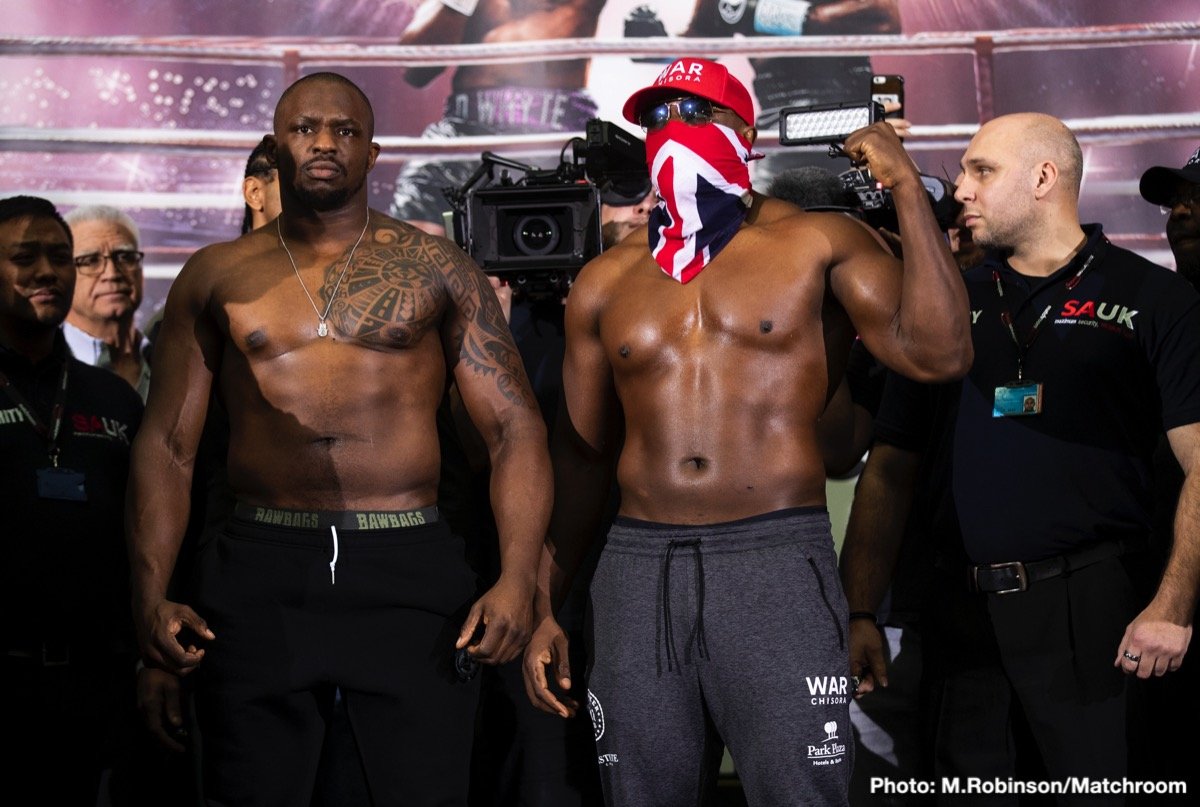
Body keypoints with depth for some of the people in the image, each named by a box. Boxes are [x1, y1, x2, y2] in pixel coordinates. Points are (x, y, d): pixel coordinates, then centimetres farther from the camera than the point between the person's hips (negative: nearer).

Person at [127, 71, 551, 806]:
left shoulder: (436, 269, 7)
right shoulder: (218, 276, 11)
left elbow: (515, 427, 3)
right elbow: (168, 443, 9)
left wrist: (517, 579, -11)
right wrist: (151, 594, -4)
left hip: (411, 576, -1)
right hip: (259, 572, 1)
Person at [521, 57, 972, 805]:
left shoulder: (818, 242, 2)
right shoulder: (606, 281, 12)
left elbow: (939, 352, -10)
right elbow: (580, 454, 16)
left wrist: (908, 190, -11)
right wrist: (543, 606, 12)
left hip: (777, 559, -3)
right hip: (638, 566, 4)